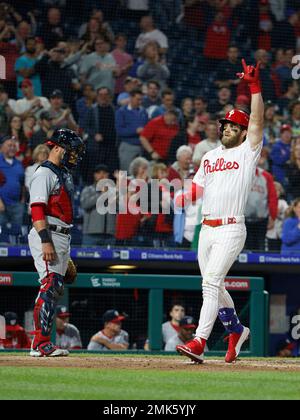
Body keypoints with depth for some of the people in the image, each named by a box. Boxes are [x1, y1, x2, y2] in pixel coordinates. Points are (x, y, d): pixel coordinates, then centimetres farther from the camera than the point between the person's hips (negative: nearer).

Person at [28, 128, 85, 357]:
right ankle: (41, 344, -18)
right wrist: (46, 242, -28)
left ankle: (43, 343, 13)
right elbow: (37, 209, -19)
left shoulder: (64, 174, 21)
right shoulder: (44, 173, -10)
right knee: (49, 286, -16)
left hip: (62, 237, 10)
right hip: (47, 235, -10)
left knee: (57, 288, 10)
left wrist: (66, 251, 23)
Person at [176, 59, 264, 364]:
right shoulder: (210, 157, 19)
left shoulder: (248, 152, 1)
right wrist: (180, 199, -2)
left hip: (231, 230, -7)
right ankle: (236, 330, 34)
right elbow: (196, 190, 18)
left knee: (211, 284, -17)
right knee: (214, 286, 14)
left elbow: (257, 121, -12)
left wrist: (255, 87, -19)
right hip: (207, 229, 7)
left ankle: (199, 343, -23)